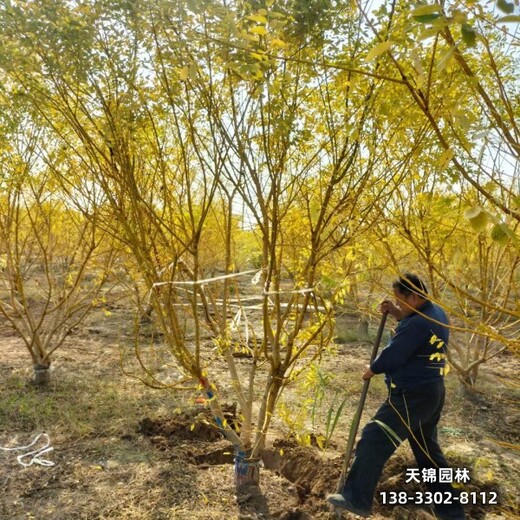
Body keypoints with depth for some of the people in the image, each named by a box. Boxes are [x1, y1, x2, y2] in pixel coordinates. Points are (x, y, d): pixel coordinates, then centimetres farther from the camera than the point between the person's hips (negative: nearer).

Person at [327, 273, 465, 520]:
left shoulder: (418, 324, -25)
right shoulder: (436, 313, 6)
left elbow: (392, 354, -19)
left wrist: (372, 369, 0)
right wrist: (395, 313, 7)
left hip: (411, 397, -10)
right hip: (431, 393, 10)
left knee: (373, 441, -1)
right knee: (427, 448, 22)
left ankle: (356, 499, 10)